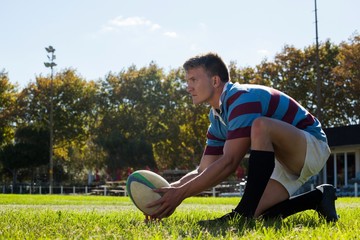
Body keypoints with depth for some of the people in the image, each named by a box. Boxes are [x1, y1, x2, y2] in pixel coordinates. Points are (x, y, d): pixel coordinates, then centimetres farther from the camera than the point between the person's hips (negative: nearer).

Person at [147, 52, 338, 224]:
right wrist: (171, 189, -12)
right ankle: (317, 198, 8)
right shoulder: (217, 118, 6)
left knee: (260, 125, -36)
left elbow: (229, 163, -30)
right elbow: (204, 171, 5)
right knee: (256, 214, -10)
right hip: (285, 162, 9)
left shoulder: (242, 98, -23)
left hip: (313, 146, -9)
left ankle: (245, 212, -30)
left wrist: (180, 194, -30)